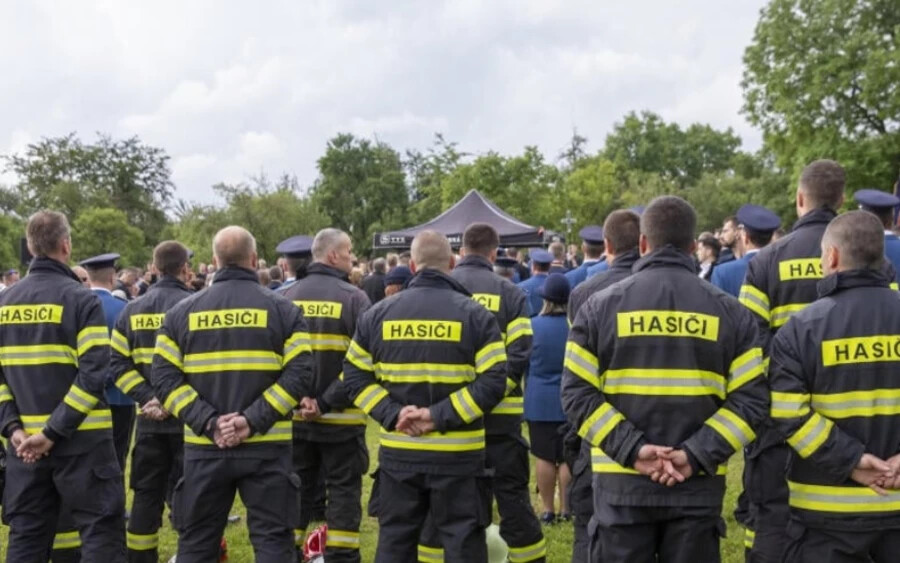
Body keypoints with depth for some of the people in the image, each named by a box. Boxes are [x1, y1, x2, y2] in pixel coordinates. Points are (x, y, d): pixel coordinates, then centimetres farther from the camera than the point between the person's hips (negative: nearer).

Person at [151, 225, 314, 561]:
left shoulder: (182, 312, 6)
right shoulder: (282, 309, 0)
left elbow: (165, 377, -3)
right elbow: (299, 375, -11)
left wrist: (208, 423, -8)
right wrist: (255, 420, -13)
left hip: (203, 447, 2)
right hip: (266, 446, -2)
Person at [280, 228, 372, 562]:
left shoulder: (287, 297, 2)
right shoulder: (353, 298, -10)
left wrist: (296, 398, -5)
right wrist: (329, 401, -15)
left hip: (295, 415, 4)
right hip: (340, 417, -4)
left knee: (295, 491, 15)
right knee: (343, 491, 7)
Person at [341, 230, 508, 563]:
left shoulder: (379, 313, 5)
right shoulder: (474, 314, -4)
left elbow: (354, 376, 4)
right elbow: (493, 381, -13)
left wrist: (392, 415, -4)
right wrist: (440, 415, -13)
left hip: (398, 453, 3)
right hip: (457, 455, -2)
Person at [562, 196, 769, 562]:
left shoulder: (600, 306, 0)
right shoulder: (729, 311, 3)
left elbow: (578, 394, -6)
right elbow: (750, 399, -5)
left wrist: (631, 449, -10)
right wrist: (697, 455, -9)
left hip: (622, 481, -1)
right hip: (698, 485, 1)